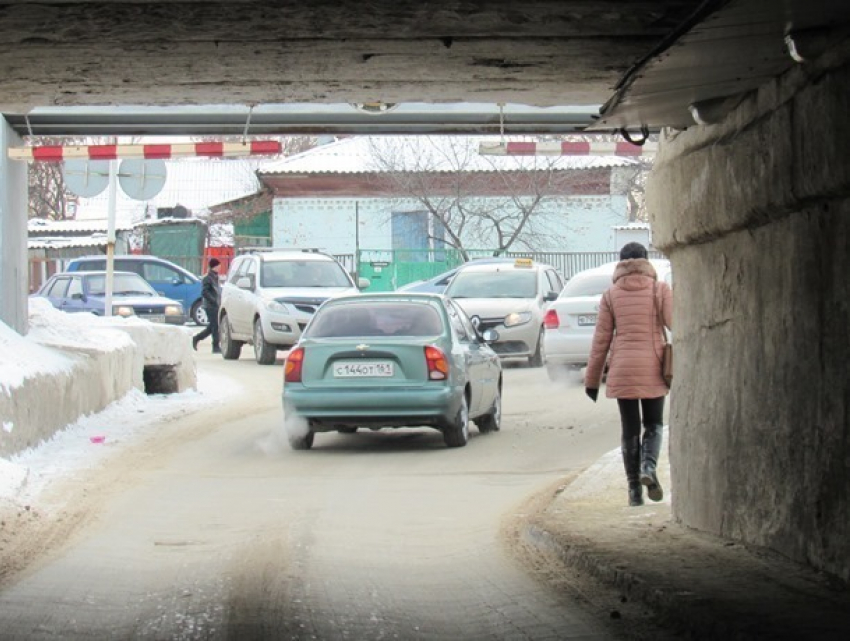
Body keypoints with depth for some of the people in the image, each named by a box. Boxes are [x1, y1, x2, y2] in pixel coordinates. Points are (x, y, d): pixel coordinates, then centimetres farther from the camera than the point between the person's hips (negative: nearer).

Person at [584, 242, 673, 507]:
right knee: (653, 424, 13)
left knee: (630, 430, 8)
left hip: (622, 370, 1)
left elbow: (601, 340, 3)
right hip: (652, 368, -1)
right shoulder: (660, 290, 0)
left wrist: (592, 379, 8)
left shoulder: (611, 295, 3)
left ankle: (634, 490, 4)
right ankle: (649, 466, -14)